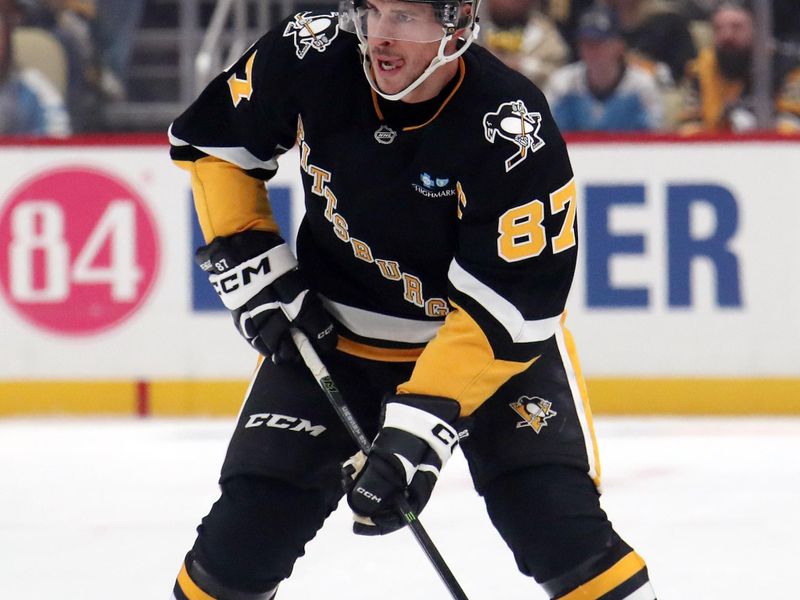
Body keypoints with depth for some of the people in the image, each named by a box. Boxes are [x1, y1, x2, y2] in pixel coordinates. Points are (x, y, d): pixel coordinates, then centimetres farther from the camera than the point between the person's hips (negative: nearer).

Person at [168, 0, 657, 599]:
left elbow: (504, 310, -28)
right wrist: (252, 269, -7)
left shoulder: (512, 132, -29)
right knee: (253, 513, -5)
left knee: (562, 529, -18)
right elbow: (209, 140, 1)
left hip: (495, 340, -3)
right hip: (335, 332, 3)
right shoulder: (310, 56, -18)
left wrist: (420, 427, -35)